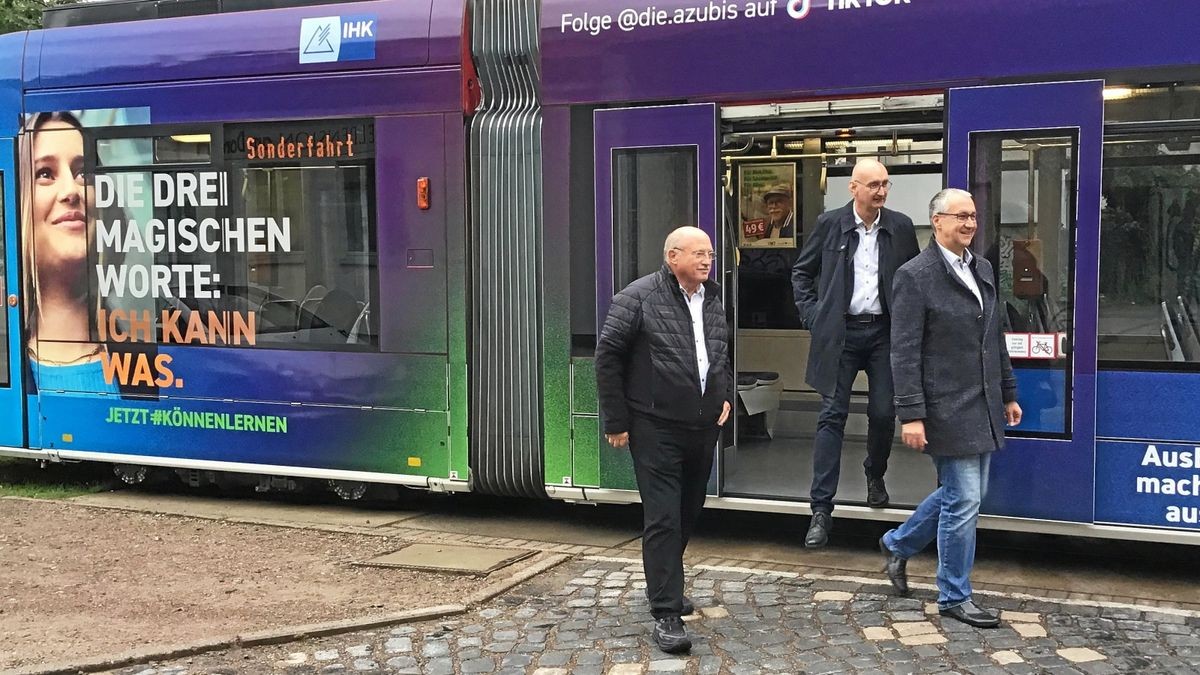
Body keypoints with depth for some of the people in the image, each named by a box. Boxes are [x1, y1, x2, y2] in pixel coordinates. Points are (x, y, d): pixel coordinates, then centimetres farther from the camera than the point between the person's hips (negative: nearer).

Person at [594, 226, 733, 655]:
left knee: (689, 514, 16)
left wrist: (726, 396, 14)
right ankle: (666, 613, -2)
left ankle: (663, 585, 36)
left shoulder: (713, 299, 10)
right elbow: (608, 357, -9)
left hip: (704, 427, 7)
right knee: (663, 518, -7)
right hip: (657, 427, -7)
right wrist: (616, 422, -9)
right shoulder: (638, 298, -11)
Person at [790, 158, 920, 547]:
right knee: (832, 416, -5)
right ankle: (821, 509, -4)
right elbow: (801, 272, 8)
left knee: (883, 414, 3)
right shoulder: (830, 224, 0)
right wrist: (811, 316, 0)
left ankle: (875, 476, 36)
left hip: (884, 331, 2)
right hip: (840, 332, -2)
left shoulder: (900, 227, 4)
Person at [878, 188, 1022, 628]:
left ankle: (898, 544, 36)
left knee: (962, 493, 16)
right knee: (963, 500, -2)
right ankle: (954, 597, 14)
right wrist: (911, 415, -18)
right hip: (948, 410, -8)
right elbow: (905, 353, -14)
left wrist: (1008, 393, 18)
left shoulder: (983, 269, 12)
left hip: (983, 408, 8)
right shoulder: (916, 276, -11)